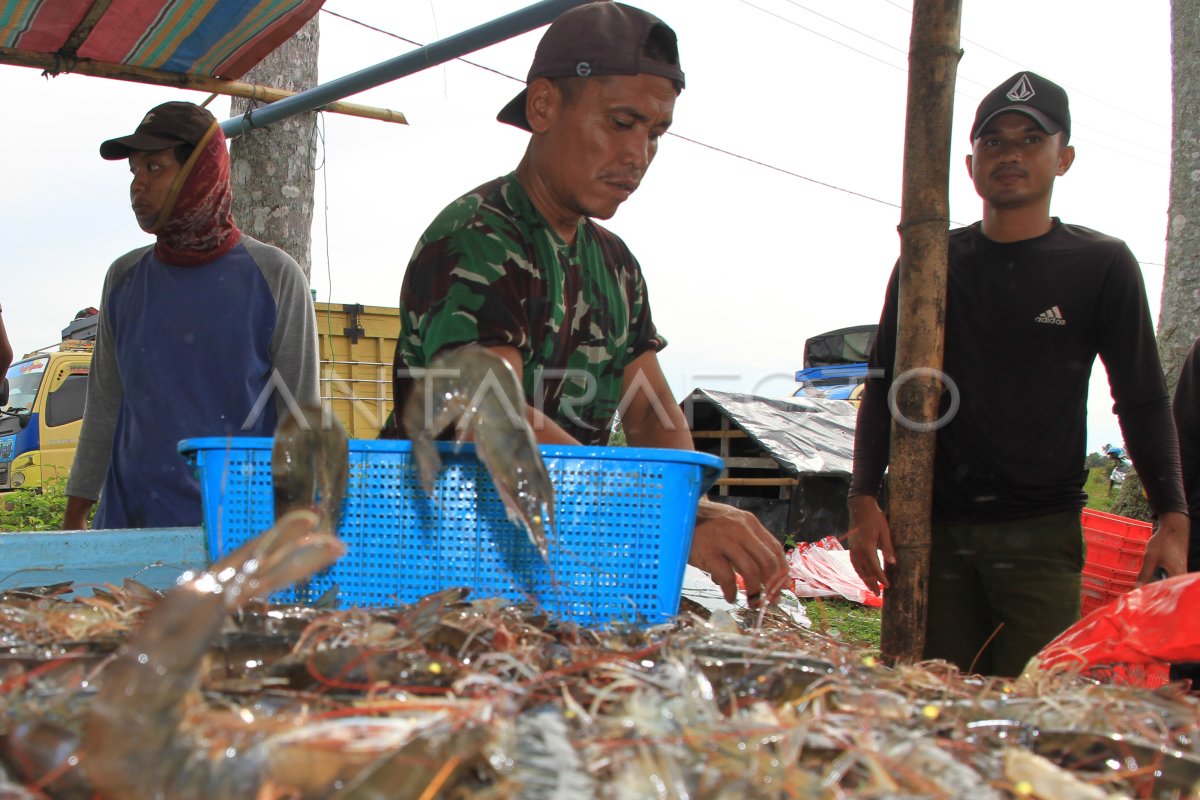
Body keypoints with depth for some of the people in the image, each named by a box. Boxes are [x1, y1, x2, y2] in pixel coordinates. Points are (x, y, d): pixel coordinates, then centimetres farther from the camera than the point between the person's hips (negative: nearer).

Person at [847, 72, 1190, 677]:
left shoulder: (1101, 264, 4)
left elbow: (1143, 402, 4)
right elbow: (883, 387, 11)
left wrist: (1172, 520, -8)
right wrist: (864, 498, -1)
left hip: (1043, 536, -2)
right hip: (935, 530, 2)